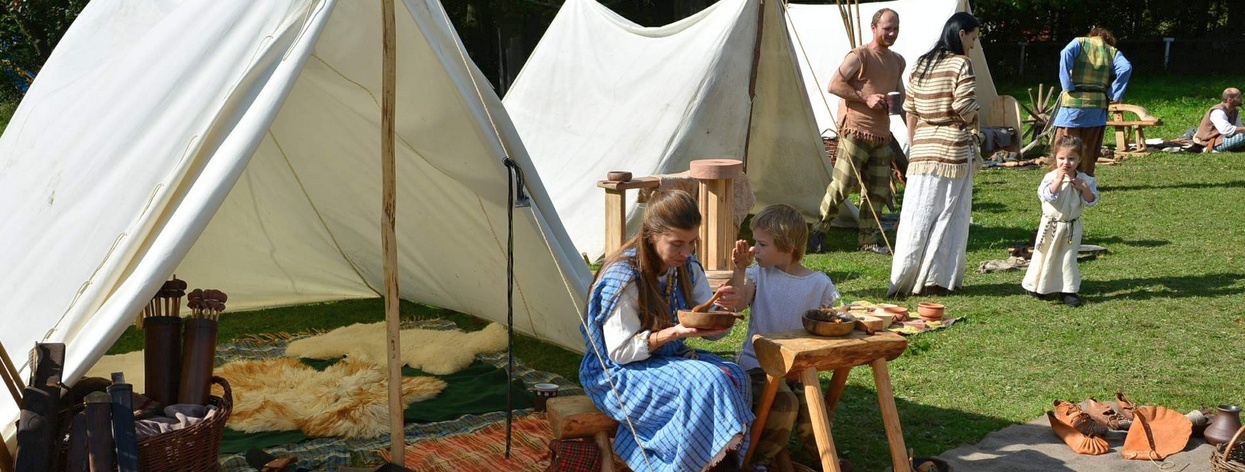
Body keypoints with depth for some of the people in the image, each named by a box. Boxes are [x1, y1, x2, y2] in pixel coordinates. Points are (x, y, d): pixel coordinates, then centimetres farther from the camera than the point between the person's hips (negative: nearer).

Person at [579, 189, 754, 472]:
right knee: (705, 381, -29)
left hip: (670, 359, 7)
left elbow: (711, 330, 4)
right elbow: (620, 352, -19)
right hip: (619, 373, -7)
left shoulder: (687, 268, 0)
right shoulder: (623, 279, -22)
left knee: (733, 375, -19)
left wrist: (726, 308, -19)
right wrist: (674, 333, -30)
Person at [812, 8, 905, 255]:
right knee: (841, 186, -8)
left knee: (878, 191, 5)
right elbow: (834, 85, -13)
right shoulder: (859, 56, -6)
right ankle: (818, 230, 9)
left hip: (881, 135, 7)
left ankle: (868, 241, 14)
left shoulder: (898, 61, 16)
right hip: (856, 131, -7)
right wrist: (866, 98, -17)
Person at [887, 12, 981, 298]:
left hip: (922, 149, 5)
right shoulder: (961, 64, -8)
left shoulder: (921, 65, 11)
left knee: (917, 215, 6)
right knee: (949, 216, 5)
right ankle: (936, 279, 8)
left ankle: (903, 279, 3)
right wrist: (972, 120, 8)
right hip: (954, 149, -5)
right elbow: (966, 112, -15)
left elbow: (910, 113, 12)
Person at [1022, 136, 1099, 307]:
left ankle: (1068, 290, 15)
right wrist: (1060, 179, -30)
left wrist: (1084, 188, -22)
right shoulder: (1051, 177, -11)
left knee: (1069, 259, 7)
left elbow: (1091, 201, -6)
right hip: (1051, 224, -1)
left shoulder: (1084, 179, -3)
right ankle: (1038, 287, 26)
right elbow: (1047, 196, -27)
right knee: (1045, 255, 9)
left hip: (1072, 227, 1)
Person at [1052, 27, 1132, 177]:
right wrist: (1114, 95, -1)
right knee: (1089, 150, 11)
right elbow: (1126, 68, -7)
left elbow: (1066, 54, -14)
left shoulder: (1080, 42, 8)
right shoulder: (1113, 52, 13)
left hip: (1074, 102, -2)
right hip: (1097, 105, 2)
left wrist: (1067, 85, -12)